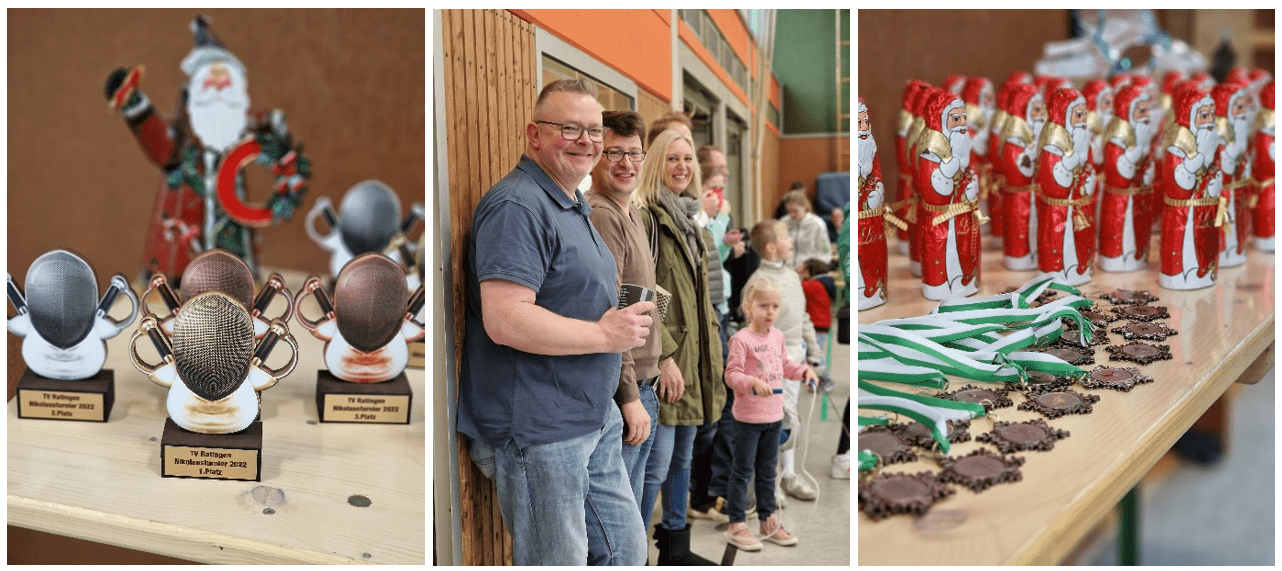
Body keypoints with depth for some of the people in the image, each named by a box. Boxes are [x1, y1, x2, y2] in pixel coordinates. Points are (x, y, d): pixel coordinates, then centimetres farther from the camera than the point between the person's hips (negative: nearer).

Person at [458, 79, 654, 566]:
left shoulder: (572, 206, 17)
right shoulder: (517, 206, -17)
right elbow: (504, 320, -27)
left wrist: (626, 320, 11)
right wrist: (605, 335, -19)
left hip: (595, 422, 10)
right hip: (539, 432, -10)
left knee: (626, 552, 18)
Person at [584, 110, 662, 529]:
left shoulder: (630, 213, 16)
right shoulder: (600, 216, -16)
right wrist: (630, 396, -22)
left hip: (640, 388, 10)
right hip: (618, 394, -10)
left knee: (633, 520, 20)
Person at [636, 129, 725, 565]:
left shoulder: (689, 220, 17)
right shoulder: (646, 216, -10)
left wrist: (711, 357, 17)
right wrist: (664, 355, -20)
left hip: (693, 355, 9)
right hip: (663, 361, -9)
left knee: (683, 458, 16)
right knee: (656, 465, -7)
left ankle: (676, 547, 29)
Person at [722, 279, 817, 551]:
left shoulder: (778, 336, 5)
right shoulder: (741, 339, -17)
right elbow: (731, 375, -20)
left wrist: (804, 371, 5)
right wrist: (753, 383, -35)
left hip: (774, 416, 7)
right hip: (748, 416, -7)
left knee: (767, 471, 18)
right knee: (743, 471, 3)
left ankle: (768, 521, 30)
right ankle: (736, 525, 14)